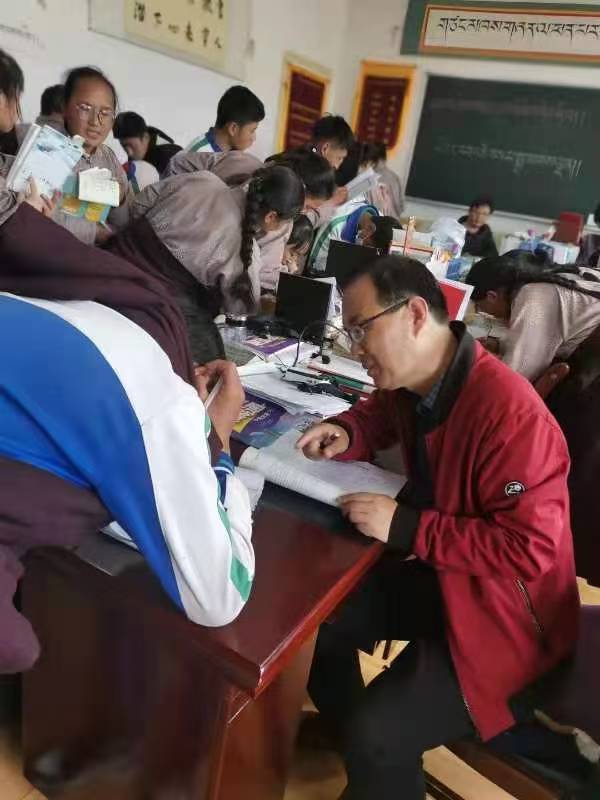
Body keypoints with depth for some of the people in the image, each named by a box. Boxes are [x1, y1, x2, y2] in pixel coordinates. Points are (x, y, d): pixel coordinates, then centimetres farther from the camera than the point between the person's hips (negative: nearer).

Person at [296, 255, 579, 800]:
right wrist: (345, 436, -5)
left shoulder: (509, 411, -30)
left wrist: (406, 528, -28)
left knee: (376, 734, -18)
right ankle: (346, 731, 33)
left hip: (501, 614, -7)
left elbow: (530, 548, -28)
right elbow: (379, 415, 18)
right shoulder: (410, 380, -5)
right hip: (436, 574, 8)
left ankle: (370, 755, 19)